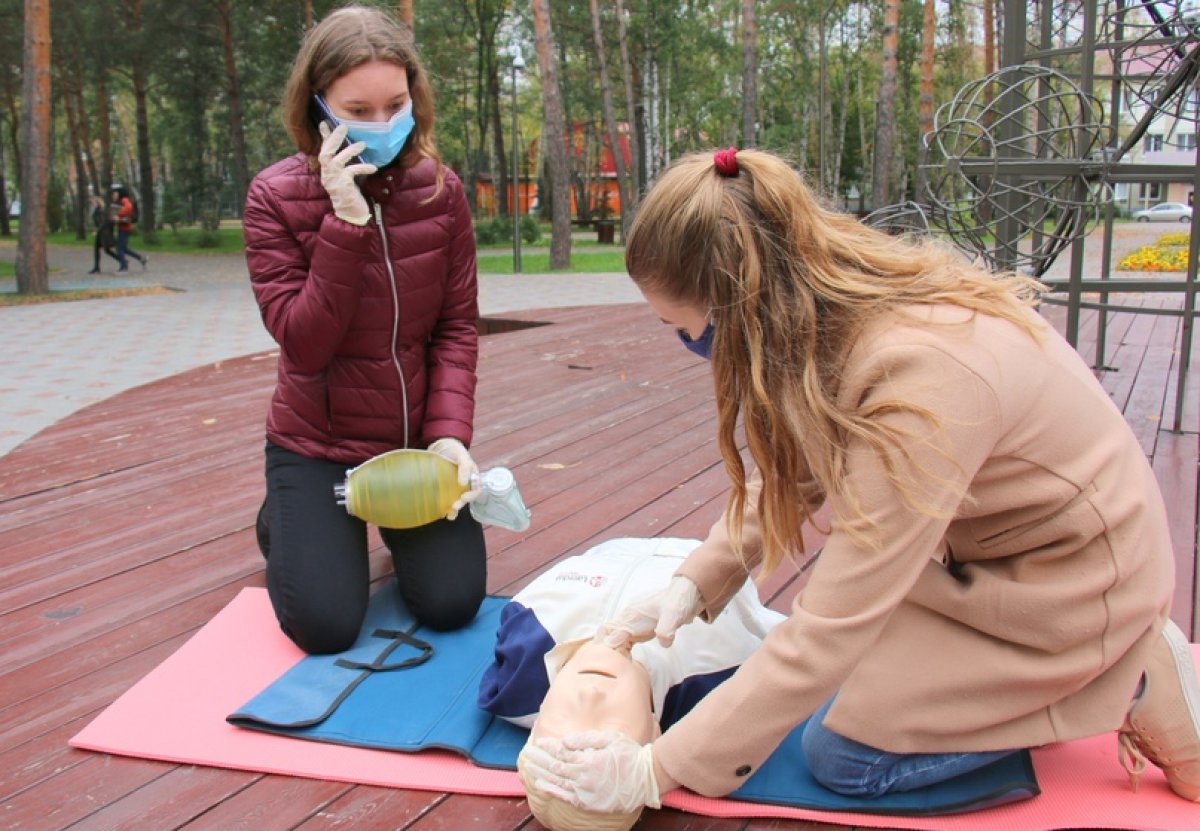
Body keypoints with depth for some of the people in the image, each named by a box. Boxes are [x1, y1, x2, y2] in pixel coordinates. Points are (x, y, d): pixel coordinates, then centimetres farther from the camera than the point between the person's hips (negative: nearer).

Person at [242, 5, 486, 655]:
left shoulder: (440, 190, -6)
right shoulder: (276, 197, -13)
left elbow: (457, 329, -4)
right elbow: (305, 345, -20)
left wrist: (449, 434, -17)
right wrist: (346, 221, -28)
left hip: (413, 439, 2)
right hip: (317, 442, -2)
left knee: (451, 605, -8)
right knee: (325, 626, -10)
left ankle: (395, 524, 27)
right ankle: (283, 519, 23)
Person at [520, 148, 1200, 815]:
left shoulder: (920, 377, -37)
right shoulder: (850, 294, -12)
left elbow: (829, 631, -33)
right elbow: (794, 469, 2)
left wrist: (656, 771, -27)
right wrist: (695, 583, -9)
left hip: (1069, 584, -8)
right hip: (994, 537, 8)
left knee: (843, 751, -6)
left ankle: (1124, 685, 4)